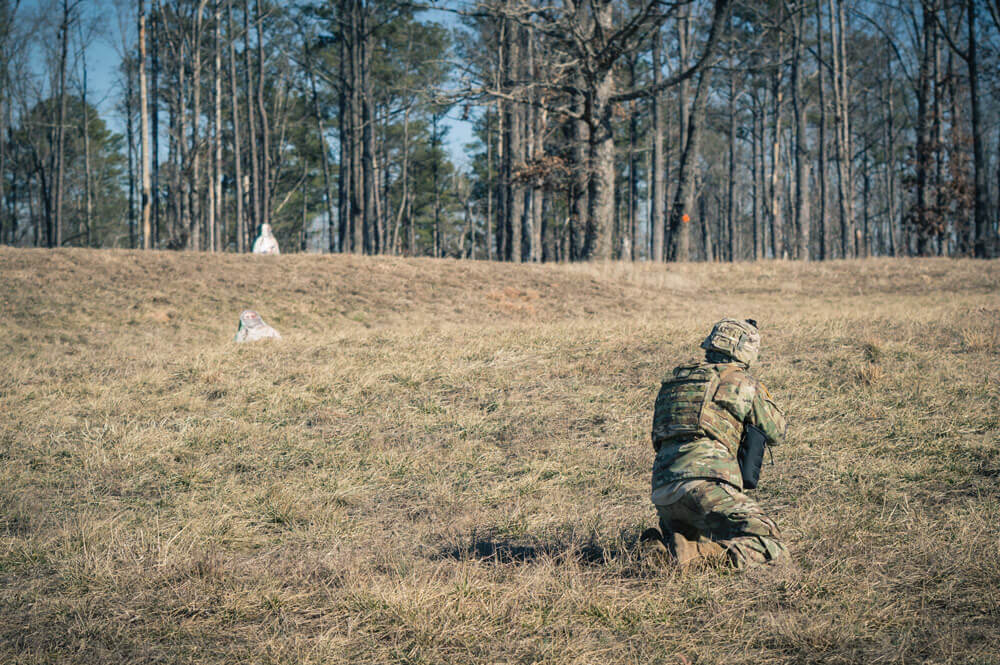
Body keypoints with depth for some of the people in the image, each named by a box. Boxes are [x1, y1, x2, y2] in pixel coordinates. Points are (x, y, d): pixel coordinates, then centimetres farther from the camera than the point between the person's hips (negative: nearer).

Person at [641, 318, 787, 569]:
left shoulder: (675, 378, 22)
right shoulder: (742, 382, 6)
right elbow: (775, 433, 19)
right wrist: (762, 393, 38)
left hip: (662, 492, 7)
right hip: (705, 484, -7)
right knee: (771, 548, -7)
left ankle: (662, 544, 0)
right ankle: (694, 553, -25)